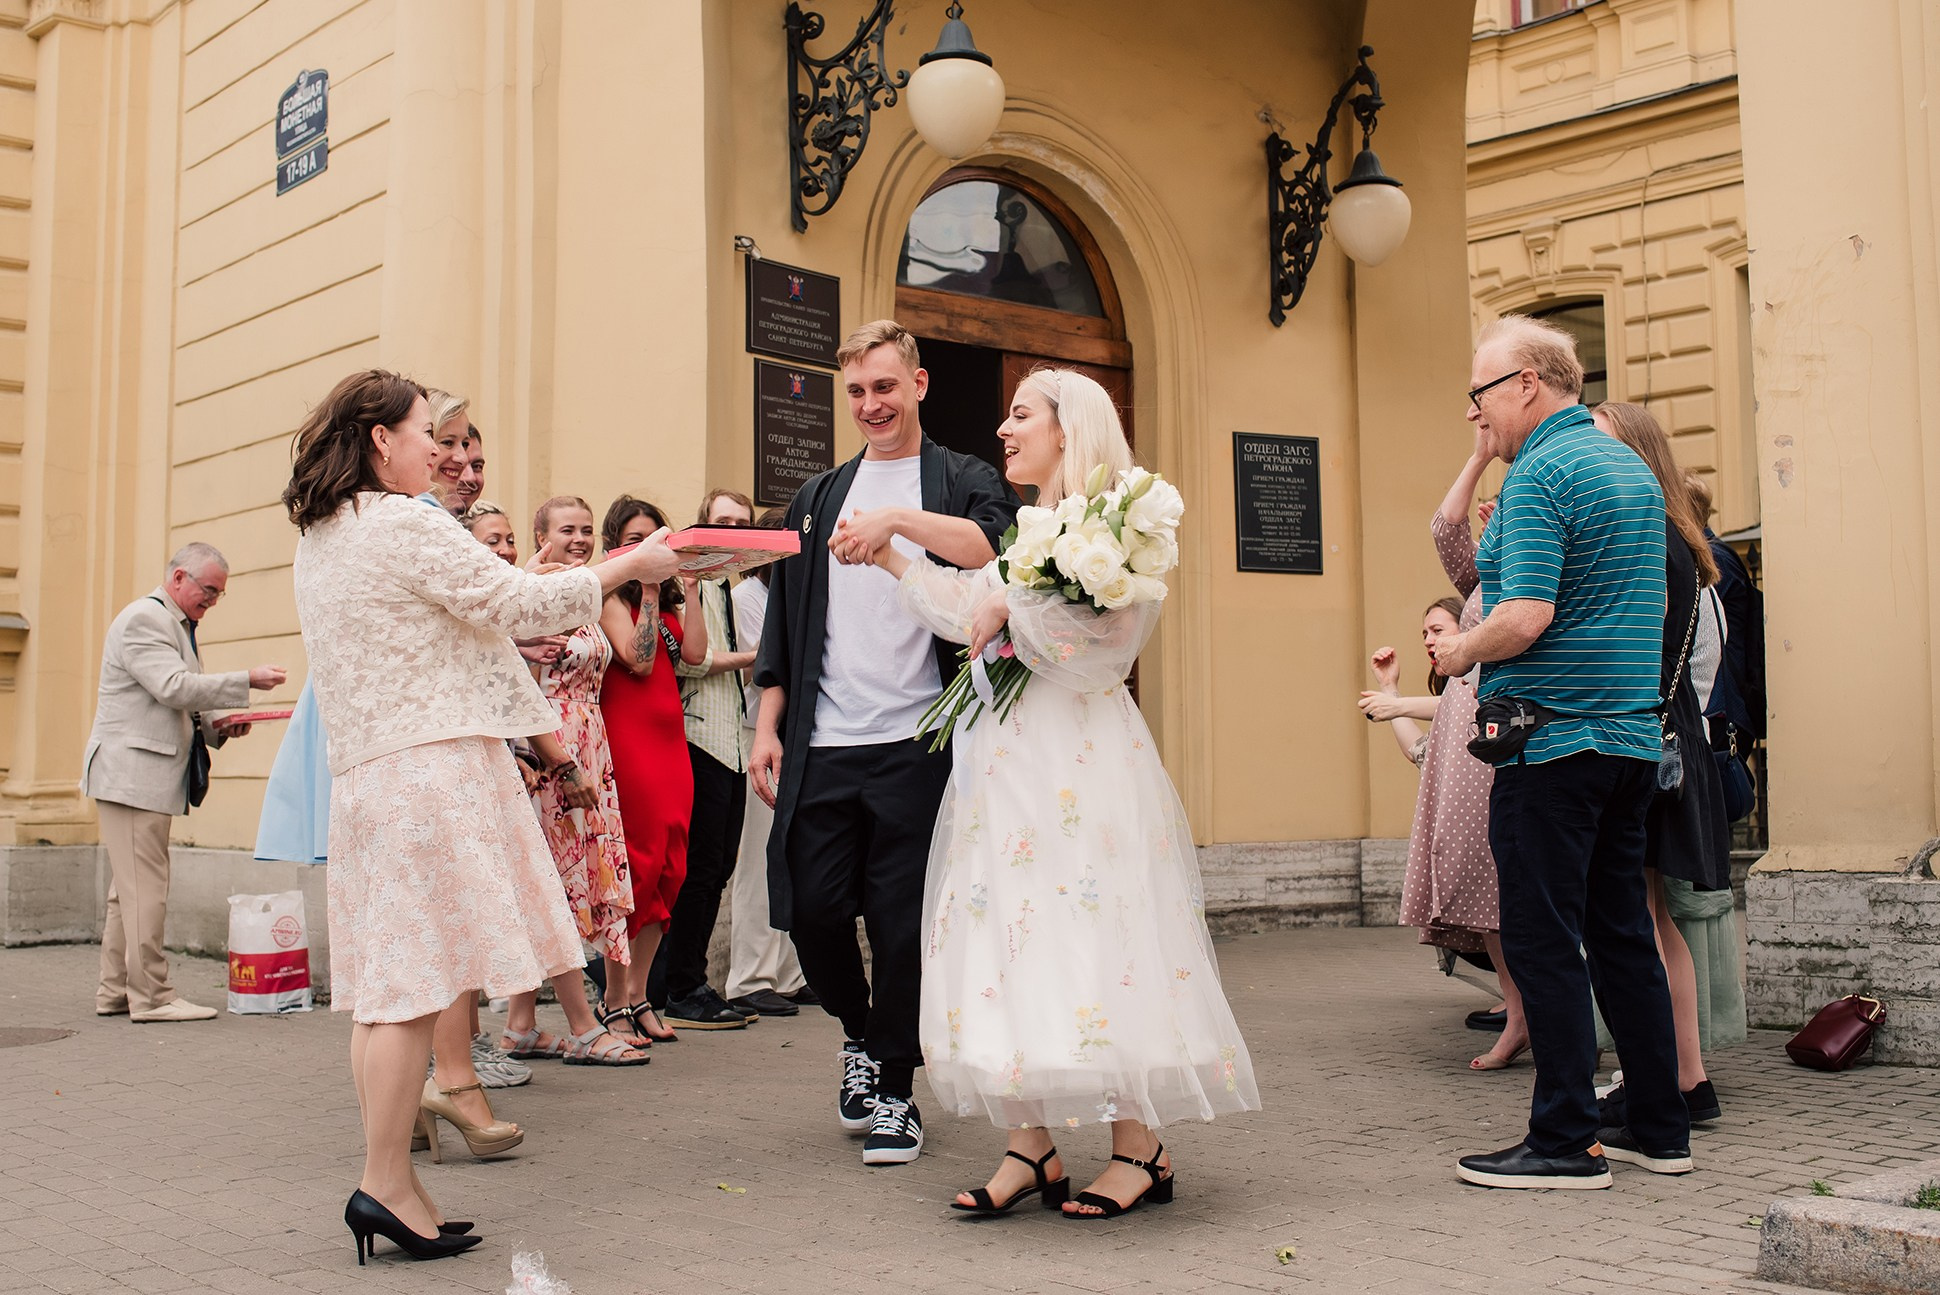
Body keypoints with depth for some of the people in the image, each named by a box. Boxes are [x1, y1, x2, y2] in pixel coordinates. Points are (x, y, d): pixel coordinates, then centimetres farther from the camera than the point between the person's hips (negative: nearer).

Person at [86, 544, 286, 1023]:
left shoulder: (173, 624, 23)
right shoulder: (143, 618, -10)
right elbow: (174, 687, -21)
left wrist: (215, 728, 10)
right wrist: (247, 681, -20)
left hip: (149, 777, 11)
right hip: (131, 773, -11)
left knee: (130, 889, 12)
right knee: (145, 889, -9)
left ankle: (115, 992, 17)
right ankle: (151, 997, -6)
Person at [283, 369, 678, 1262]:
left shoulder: (318, 541, 18)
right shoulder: (407, 525, -10)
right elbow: (521, 601, -11)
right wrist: (629, 566, 0)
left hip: (365, 774, 9)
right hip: (433, 764, -9)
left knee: (387, 981, 8)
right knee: (418, 976, -7)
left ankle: (388, 1184, 11)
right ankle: (387, 1185, -4)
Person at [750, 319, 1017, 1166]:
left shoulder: (961, 482, 5)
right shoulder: (818, 498, 18)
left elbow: (995, 549, -18)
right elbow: (783, 625, 18)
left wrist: (898, 519, -28)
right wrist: (767, 729, 11)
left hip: (914, 746, -4)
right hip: (821, 747, 4)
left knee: (904, 925, -1)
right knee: (812, 908, 3)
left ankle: (895, 1092, 16)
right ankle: (858, 1032, 32)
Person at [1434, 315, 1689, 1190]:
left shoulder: (1539, 476, -13)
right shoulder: (1634, 470, 16)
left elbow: (1525, 615, -23)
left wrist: (1458, 653, -4)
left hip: (1552, 737, -9)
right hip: (1633, 738, 9)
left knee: (1544, 941, -3)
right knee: (1623, 934, 14)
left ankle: (1565, 1141, 2)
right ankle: (1659, 1129, 20)